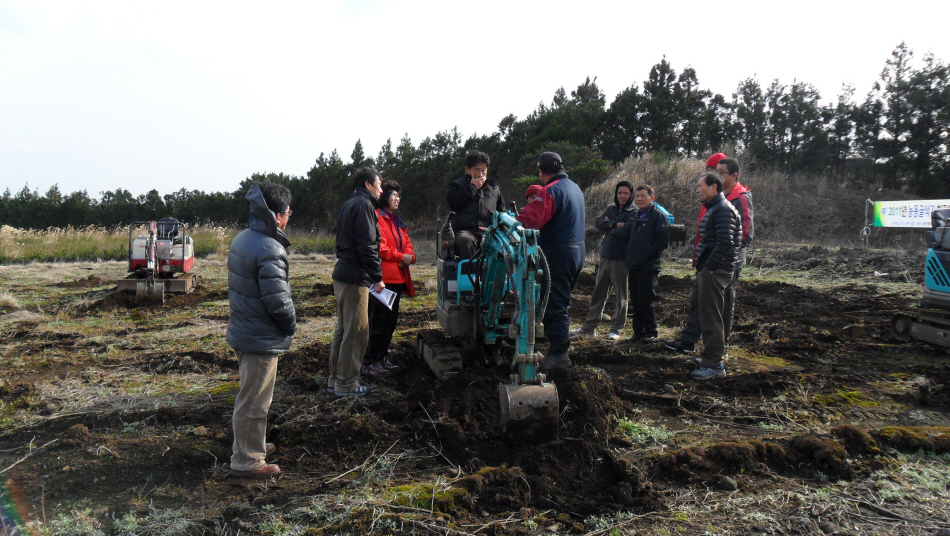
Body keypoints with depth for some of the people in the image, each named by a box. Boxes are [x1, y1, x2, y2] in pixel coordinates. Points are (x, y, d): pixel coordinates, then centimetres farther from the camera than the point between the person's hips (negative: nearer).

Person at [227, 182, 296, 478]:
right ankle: (248, 461, 17)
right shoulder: (269, 250, -25)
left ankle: (252, 445, 41)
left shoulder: (242, 239, 5)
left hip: (242, 331, 10)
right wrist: (291, 326, -7)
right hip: (262, 339, -10)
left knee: (250, 395, 24)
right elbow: (278, 300, -27)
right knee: (254, 402, 4)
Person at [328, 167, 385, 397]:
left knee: (343, 329, 16)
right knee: (356, 332, -3)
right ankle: (346, 384, 3)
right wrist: (377, 277, -15)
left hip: (342, 275, 10)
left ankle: (335, 378, 24)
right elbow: (367, 246, -20)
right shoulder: (363, 205, -11)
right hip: (355, 278, -10)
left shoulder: (349, 205, 19)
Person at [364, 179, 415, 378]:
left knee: (391, 320, 15)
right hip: (382, 278, -10)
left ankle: (382, 358, 25)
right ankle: (370, 362, -1)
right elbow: (378, 246, -17)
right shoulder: (376, 217, -8)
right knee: (378, 321, -8)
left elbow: (406, 243, 19)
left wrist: (409, 257, -3)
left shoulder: (398, 221, 23)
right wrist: (400, 257, -15)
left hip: (397, 278, 10)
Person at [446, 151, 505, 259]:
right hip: (465, 231, -2)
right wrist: (472, 188, 3)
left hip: (489, 233, 2)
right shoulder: (456, 185, 19)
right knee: (465, 240, -40)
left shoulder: (494, 188, 28)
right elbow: (454, 204, -1)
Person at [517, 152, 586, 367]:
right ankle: (561, 340, 27)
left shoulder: (550, 191, -15)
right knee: (561, 301, 19)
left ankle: (559, 352, -5)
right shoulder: (575, 188, 16)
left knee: (555, 304, -6)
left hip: (558, 254, -9)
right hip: (577, 250, 9)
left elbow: (529, 220, -25)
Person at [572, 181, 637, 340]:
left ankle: (616, 328, 14)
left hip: (622, 259, -6)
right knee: (598, 293, 11)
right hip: (605, 257, 6)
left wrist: (609, 226, -5)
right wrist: (615, 225, -13)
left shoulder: (634, 212, -4)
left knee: (621, 296, 4)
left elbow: (626, 230, -19)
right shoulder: (610, 208, 14)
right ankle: (589, 327, 18)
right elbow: (598, 223, 0)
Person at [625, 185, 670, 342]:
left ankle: (651, 332, 7)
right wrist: (629, 256, 14)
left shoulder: (658, 216, -6)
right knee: (635, 300, 10)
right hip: (634, 265, 8)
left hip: (648, 266, -8)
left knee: (645, 300, -5)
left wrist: (647, 254, -17)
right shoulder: (636, 217, 18)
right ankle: (638, 331, 18)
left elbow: (663, 241, -14)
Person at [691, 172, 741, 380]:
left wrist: (710, 266, -21)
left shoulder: (723, 210, -14)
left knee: (710, 317, -8)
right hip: (709, 270, 11)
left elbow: (725, 243, -23)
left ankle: (713, 365, -4)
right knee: (708, 315, 17)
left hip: (715, 271, -11)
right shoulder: (713, 209, 20)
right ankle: (711, 357, 28)